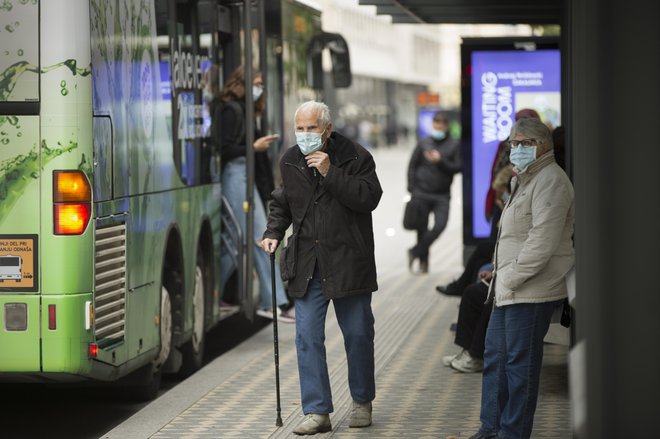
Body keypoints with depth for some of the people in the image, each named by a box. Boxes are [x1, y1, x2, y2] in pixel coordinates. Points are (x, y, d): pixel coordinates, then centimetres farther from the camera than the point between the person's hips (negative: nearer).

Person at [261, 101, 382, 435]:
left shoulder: (355, 157, -6)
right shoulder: (289, 162, 7)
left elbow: (369, 197, -18)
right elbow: (281, 203, 22)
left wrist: (330, 173, -22)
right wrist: (273, 233, 5)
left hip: (348, 262, -3)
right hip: (308, 266, 3)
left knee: (358, 334, 7)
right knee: (308, 338, -4)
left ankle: (362, 403, 24)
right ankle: (317, 412, -1)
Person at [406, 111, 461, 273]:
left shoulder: (454, 145, 3)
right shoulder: (424, 143, 5)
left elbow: (458, 167, -3)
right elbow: (412, 166, 8)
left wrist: (440, 161, -17)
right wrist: (412, 189, 1)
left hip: (442, 195, 0)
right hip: (422, 194, 0)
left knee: (440, 225, -15)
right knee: (422, 228, 2)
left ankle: (415, 252, 2)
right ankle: (423, 261, 15)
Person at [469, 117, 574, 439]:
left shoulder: (550, 181, -13)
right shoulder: (524, 181, 21)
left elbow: (543, 241, -22)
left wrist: (512, 278, -18)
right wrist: (501, 278, 16)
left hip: (531, 291, -11)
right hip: (509, 290, 11)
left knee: (520, 362, -5)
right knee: (495, 355, 15)